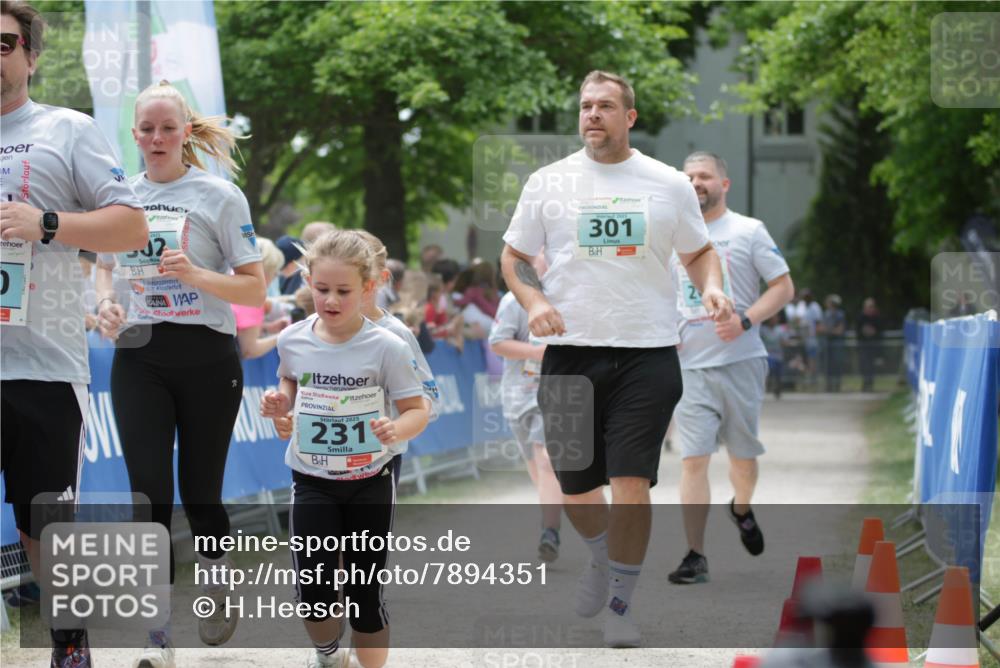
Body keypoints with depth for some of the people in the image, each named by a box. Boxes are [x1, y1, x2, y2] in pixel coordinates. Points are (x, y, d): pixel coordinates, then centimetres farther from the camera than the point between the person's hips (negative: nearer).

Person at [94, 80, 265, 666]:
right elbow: (106, 266, 23)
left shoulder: (220, 196, -3)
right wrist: (107, 303, 0)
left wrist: (195, 275, -20)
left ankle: (218, 583, 35)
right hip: (139, 358, 2)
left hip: (206, 357, -2)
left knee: (199, 492, 5)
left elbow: (255, 290, -4)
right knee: (149, 491, -8)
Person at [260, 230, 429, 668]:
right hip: (311, 481, 2)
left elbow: (417, 410, -10)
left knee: (364, 591, 3)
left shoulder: (386, 348, -15)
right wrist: (280, 402, -5)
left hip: (369, 482, -2)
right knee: (313, 589, -2)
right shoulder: (293, 341, -4)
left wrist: (397, 430, -31)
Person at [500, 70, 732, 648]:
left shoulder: (669, 184, 5)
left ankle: (621, 604, 8)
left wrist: (712, 288, -5)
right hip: (570, 350, 1)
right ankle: (602, 557, 40)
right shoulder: (548, 183, 6)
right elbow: (515, 256, 13)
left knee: (631, 483, -9)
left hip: (648, 351, -1)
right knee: (575, 487, 7)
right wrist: (534, 301, -6)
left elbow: (699, 252, 16)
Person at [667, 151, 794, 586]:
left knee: (743, 456, 9)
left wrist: (744, 320, -16)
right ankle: (695, 558, -8)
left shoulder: (748, 231, 0)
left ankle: (741, 509, 42)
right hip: (691, 365, 2)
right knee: (693, 459, -8)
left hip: (741, 360, -2)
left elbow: (784, 288, -2)